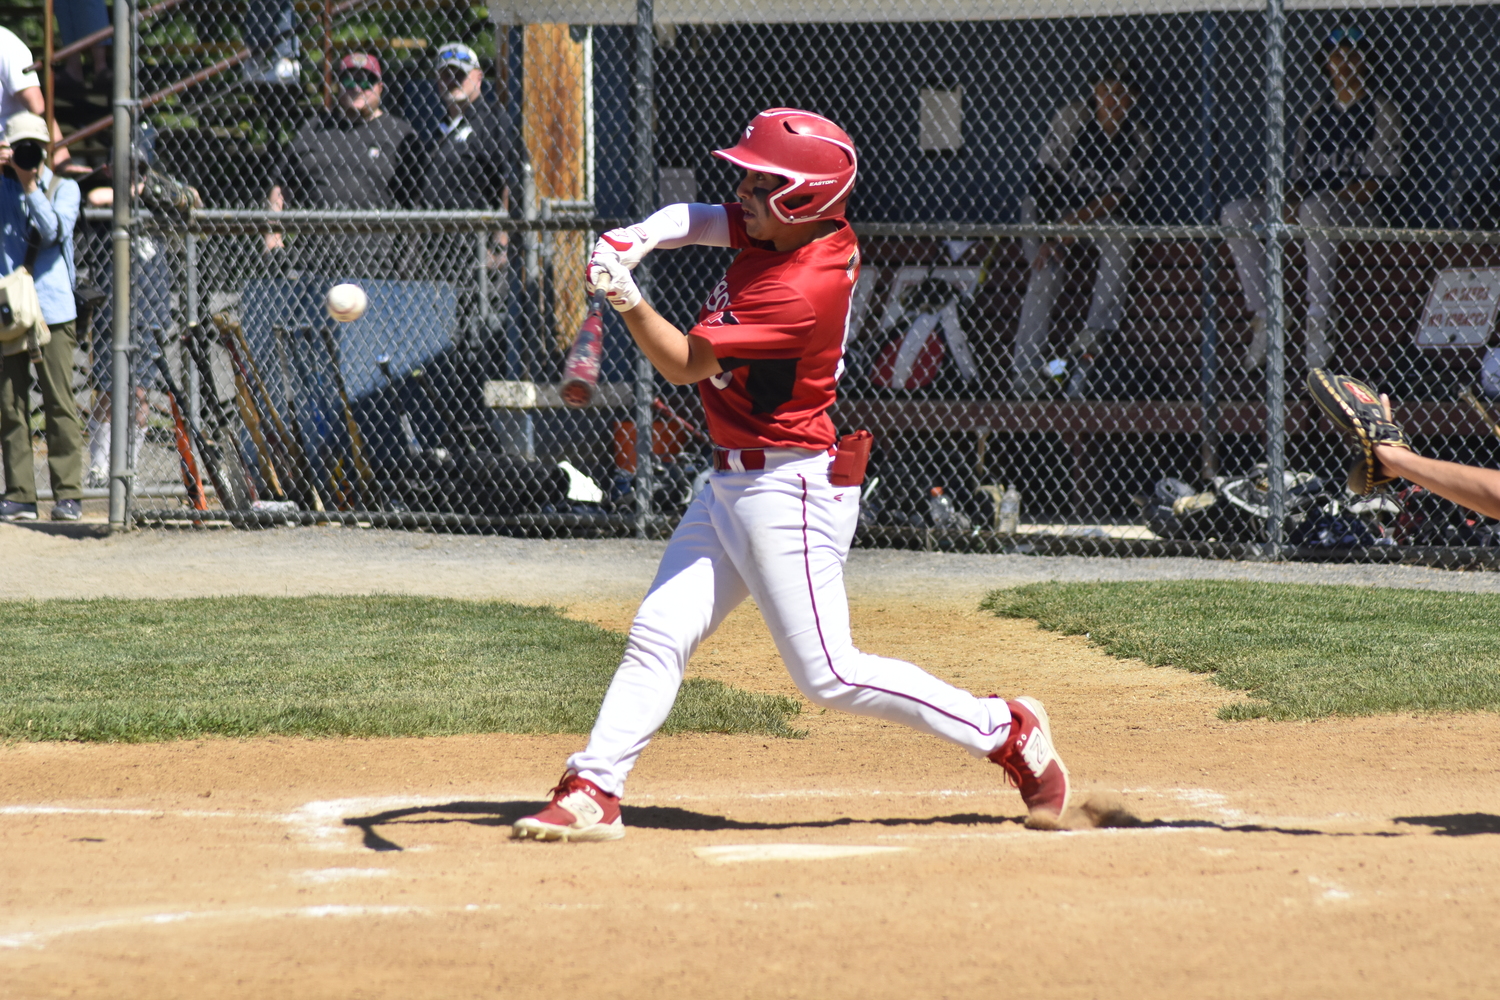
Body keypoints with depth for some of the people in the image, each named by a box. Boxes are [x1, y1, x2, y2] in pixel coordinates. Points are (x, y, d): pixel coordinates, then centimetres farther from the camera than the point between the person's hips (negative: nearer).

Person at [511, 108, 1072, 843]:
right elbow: (699, 221, 10)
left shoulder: (797, 294, -25)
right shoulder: (804, 230, -1)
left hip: (788, 492, -10)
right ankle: (592, 794, 3)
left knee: (829, 676, -6)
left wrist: (627, 300, -33)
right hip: (731, 481, 10)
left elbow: (684, 364, -20)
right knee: (658, 635, 4)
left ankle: (1007, 730, 4)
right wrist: (641, 237, -11)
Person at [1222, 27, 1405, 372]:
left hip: (1357, 207, -6)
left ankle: (1319, 323, -40)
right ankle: (1262, 320, -20)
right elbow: (1298, 170, 18)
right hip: (1306, 202, 6)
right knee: (1235, 214, -15)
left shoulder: (1381, 111, 6)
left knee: (1315, 210, -40)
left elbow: (1379, 176, -6)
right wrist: (1288, 198, -5)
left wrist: (1334, 198, -19)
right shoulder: (1317, 112, 23)